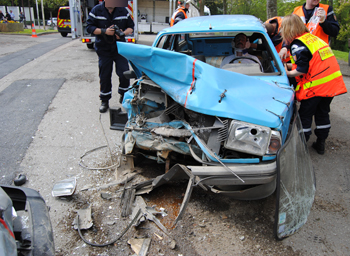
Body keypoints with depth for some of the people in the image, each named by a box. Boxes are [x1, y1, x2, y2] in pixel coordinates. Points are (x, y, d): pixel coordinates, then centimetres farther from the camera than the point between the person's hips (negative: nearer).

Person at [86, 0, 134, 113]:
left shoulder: (123, 11, 2)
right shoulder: (96, 10, -2)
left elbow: (131, 27, 7)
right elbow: (89, 27, -4)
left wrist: (123, 33, -15)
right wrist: (104, 31, -19)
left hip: (120, 48, 1)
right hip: (103, 49, -1)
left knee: (124, 73, -7)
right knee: (104, 76, 3)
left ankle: (123, 94, 21)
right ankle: (104, 101, 17)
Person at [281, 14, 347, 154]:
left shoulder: (297, 45, -14)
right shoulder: (313, 38, 14)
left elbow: (302, 70, -18)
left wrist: (288, 73, -1)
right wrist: (289, 66, 18)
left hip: (315, 86, -8)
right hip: (332, 81, 8)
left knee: (305, 115, 4)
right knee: (322, 113, 17)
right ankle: (321, 143, 27)